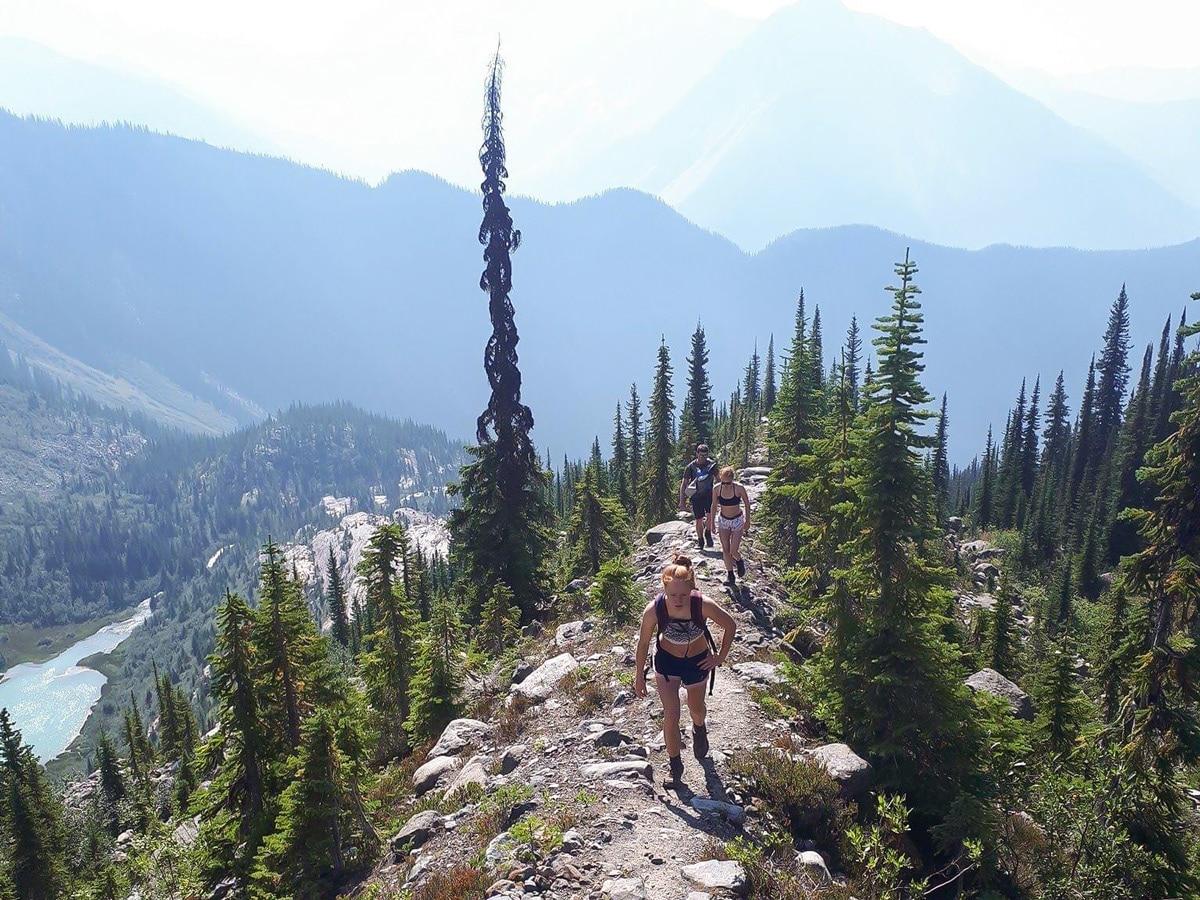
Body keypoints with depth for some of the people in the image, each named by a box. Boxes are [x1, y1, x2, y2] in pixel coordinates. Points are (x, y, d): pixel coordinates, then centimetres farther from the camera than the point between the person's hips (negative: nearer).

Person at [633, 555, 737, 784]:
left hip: (697, 661, 1)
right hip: (667, 661, 0)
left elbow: (730, 625, -14)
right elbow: (644, 642, -13)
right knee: (671, 715, -3)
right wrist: (639, 676, -3)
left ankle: (699, 729, 60)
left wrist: (721, 657, -7)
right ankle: (674, 763, 23)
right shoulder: (654, 610, -31)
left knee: (696, 709, 24)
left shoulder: (703, 605, -34)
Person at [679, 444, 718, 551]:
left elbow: (717, 479, 13)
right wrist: (682, 501, -3)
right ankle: (700, 540, 25)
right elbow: (684, 484, -1)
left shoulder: (712, 464, -2)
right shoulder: (691, 467, -7)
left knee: (710, 515, -20)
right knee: (699, 520, 4)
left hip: (709, 494, 1)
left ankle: (708, 533, 9)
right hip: (697, 497, -1)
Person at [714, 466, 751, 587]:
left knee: (733, 551, -6)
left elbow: (747, 504, -6)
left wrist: (747, 521, 0)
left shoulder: (739, 488, -22)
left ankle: (739, 561, 30)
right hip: (723, 520, 3)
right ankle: (730, 575, 21)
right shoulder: (717, 488, -15)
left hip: (737, 520, -2)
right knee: (725, 550, 4)